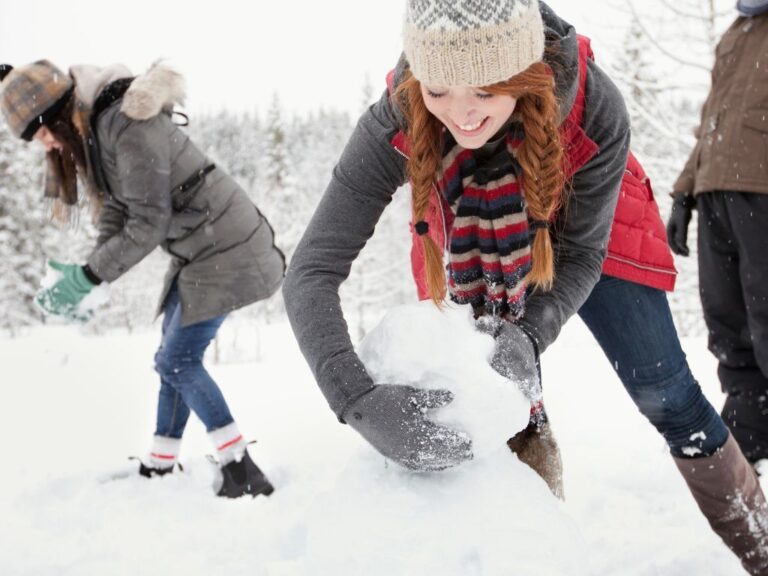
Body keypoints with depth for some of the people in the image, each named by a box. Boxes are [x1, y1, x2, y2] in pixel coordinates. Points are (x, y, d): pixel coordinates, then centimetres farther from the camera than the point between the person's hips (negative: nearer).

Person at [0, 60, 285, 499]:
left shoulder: (128, 125, -21)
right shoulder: (96, 131, 9)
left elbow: (149, 224, -22)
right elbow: (118, 214, 10)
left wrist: (86, 278, -17)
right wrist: (83, 280, -3)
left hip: (224, 247, -10)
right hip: (200, 251, 10)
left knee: (179, 362, -9)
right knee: (175, 360, 12)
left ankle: (243, 474, -5)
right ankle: (158, 469, 22)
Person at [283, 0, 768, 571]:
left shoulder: (595, 109, -38)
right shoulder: (395, 127, -37)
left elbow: (581, 254, -23)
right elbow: (310, 274, -39)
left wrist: (530, 333, -41)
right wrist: (361, 402, -53)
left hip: (584, 229, 0)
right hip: (473, 256, 1)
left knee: (665, 393, 2)